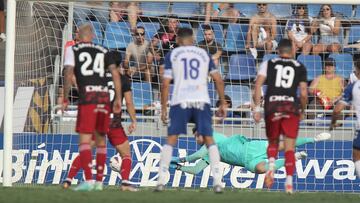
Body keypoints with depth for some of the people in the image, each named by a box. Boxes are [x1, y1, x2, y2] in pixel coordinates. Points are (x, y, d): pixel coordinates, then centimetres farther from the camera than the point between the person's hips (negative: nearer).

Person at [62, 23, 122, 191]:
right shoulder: (103, 51, 17)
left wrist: (65, 99, 1)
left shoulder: (72, 50, 8)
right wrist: (118, 99, 10)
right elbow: (115, 73, 8)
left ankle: (88, 180, -19)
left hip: (87, 97, -4)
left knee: (85, 140, -6)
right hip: (104, 97, 4)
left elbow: (69, 73, -3)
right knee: (100, 140, 15)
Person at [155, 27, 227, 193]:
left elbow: (165, 83, 2)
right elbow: (218, 80, 12)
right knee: (209, 140, 7)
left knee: (170, 141, 6)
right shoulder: (204, 54, 15)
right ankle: (217, 182, -3)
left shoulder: (172, 55, 8)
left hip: (181, 102, -1)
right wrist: (223, 103, 19)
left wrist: (163, 108, 7)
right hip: (201, 101, 1)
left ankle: (161, 181, -2)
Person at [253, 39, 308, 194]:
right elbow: (303, 93, 6)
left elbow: (258, 85, 0)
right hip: (291, 106, -1)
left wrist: (257, 108, 1)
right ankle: (289, 181, -5)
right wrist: (302, 111, 21)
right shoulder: (300, 67, 12)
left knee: (273, 142, 20)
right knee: (289, 148, 4)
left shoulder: (268, 64, 12)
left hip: (272, 105, 1)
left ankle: (271, 166, -7)